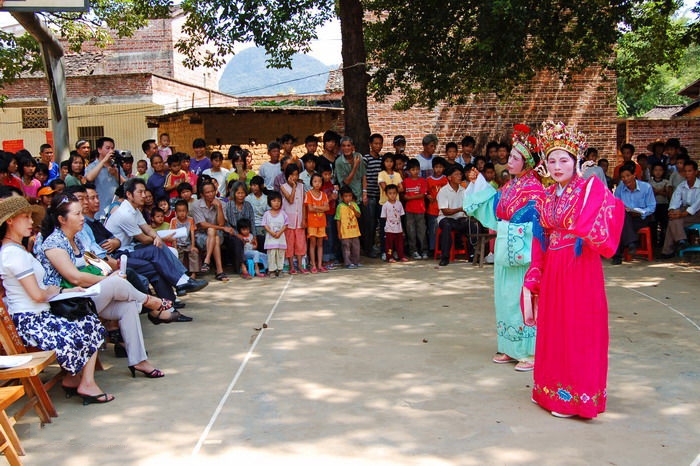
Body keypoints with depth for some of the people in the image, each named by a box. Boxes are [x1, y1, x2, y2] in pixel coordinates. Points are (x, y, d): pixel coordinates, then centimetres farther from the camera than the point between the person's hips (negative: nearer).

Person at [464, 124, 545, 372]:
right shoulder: (509, 186, 10)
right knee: (506, 296, 13)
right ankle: (511, 348, 25)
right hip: (506, 249, 8)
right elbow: (492, 205, 23)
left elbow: (536, 222, -17)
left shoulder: (534, 189, -13)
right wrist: (478, 182, 19)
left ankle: (531, 352, 9)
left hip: (523, 251, -8)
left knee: (522, 298, -2)